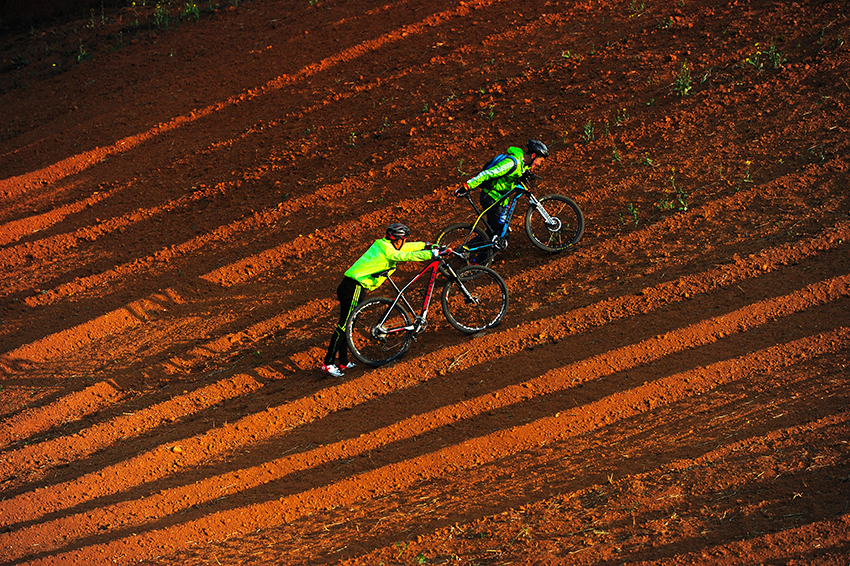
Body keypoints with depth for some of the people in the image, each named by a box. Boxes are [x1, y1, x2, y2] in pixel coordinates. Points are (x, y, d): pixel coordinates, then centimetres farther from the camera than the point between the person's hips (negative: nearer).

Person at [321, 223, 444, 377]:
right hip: (353, 289, -10)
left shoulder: (384, 244, 14)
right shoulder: (386, 249, -13)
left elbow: (408, 247, 27)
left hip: (352, 287, 10)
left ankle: (343, 362, 21)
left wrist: (428, 245, 29)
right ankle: (328, 363, -3)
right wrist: (432, 254, -9)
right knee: (343, 326, -7)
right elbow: (408, 256, -16)